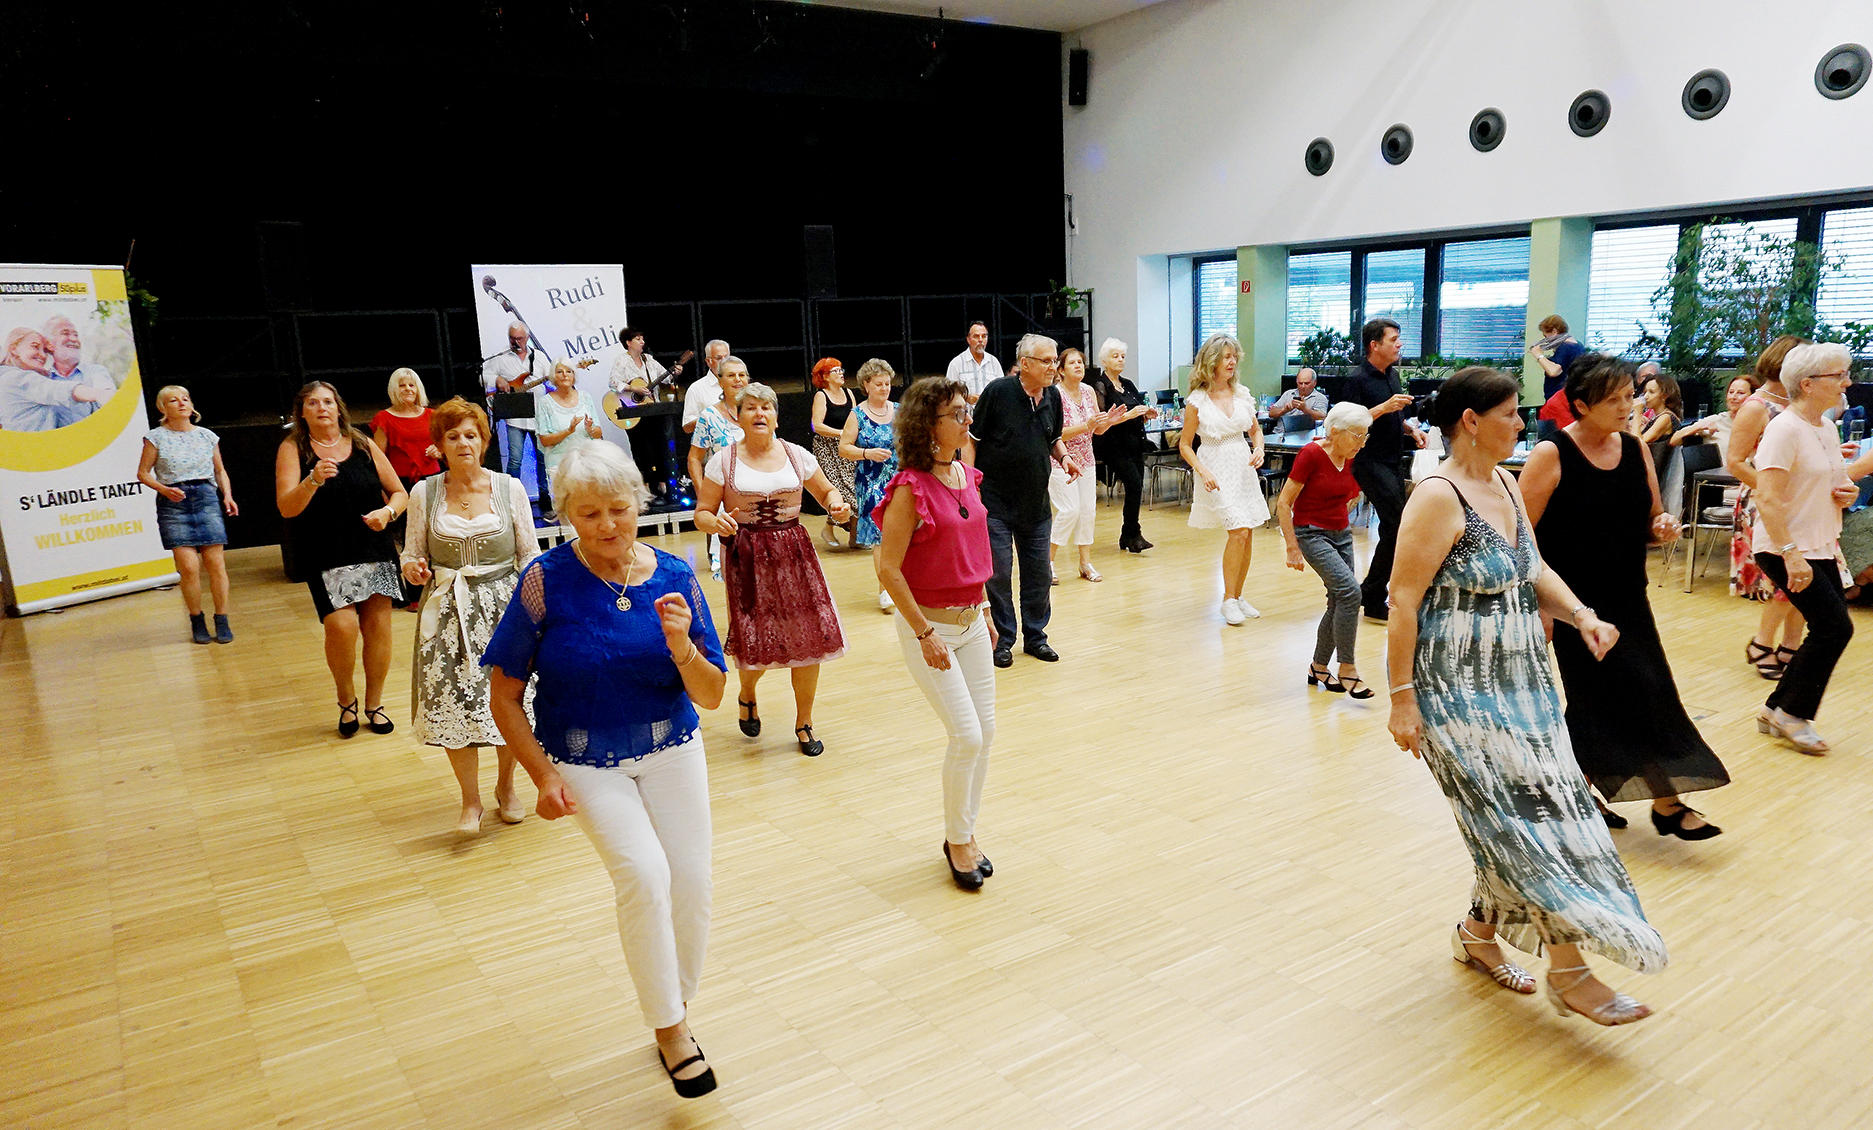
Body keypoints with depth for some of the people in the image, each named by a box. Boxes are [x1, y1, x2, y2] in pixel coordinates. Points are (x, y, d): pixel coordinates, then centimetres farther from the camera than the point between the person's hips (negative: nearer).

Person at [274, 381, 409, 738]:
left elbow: (399, 491, 14)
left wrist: (387, 511, -7)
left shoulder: (363, 445, 8)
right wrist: (313, 481, -26)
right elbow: (287, 508, -9)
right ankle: (346, 700, 11)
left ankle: (374, 703, 19)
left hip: (374, 551, 3)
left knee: (378, 624, 1)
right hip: (326, 558, -3)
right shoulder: (293, 449, 2)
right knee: (341, 625, -16)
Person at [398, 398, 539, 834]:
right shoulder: (424, 493, 2)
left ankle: (506, 786, 27)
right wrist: (414, 569, -13)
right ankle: (471, 802, 13)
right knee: (452, 704, -4)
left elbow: (530, 554, 3)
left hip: (502, 604, 0)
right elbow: (414, 554, 10)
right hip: (447, 609, 1)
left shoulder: (509, 488, 0)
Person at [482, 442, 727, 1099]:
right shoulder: (547, 582, -14)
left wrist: (681, 645, -24)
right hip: (585, 762, -2)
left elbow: (712, 696, -5)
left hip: (671, 749, 3)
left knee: (692, 883, -2)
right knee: (645, 873, -21)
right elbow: (504, 694, -7)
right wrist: (543, 775, -15)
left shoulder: (674, 578, -7)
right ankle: (669, 1027, 1)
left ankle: (678, 1007, 27)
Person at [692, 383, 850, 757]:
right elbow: (702, 514, -1)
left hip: (793, 553, 2)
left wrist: (838, 506, -7)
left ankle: (804, 723, 19)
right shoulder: (723, 461, -1)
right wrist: (717, 523, -23)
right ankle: (747, 694, 32)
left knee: (809, 639, -1)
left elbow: (826, 491, 15)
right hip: (745, 557, -2)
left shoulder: (797, 455, 5)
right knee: (755, 642, -5)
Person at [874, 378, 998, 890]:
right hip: (927, 623, -7)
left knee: (985, 733, 9)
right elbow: (887, 568, -18)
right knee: (967, 736, -6)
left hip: (971, 620, 7)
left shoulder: (967, 475, 5)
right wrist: (925, 634, -18)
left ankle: (966, 833, 27)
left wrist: (983, 611, 16)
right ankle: (957, 840, 16)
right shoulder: (910, 488, -17)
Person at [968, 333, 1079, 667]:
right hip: (996, 502, -5)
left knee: (1039, 573, 10)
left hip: (1037, 502, 5)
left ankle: (1035, 636, 25)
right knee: (999, 572, 1)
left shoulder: (1053, 396, 4)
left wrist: (1064, 455, -2)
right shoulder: (998, 391, -12)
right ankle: (1003, 639, 16)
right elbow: (971, 439, -7)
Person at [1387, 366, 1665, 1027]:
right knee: (1527, 814, -6)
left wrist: (1580, 614, -3)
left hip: (1520, 681, 9)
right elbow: (1403, 601, -18)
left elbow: (1534, 570, 17)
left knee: (1516, 820, 12)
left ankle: (1479, 934, 31)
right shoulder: (1438, 499, -16)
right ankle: (1567, 973, 6)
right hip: (1460, 689, -9)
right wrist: (1402, 698, -19)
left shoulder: (1505, 485, 10)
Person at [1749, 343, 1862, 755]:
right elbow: (1768, 500, -22)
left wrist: (1847, 490, 3)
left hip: (1821, 547, 9)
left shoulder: (1828, 428, 11)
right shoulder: (1784, 430, -16)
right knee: (1836, 627, -10)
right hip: (1784, 549, -9)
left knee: (1828, 632, 7)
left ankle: (1777, 710, 19)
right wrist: (1792, 555, -26)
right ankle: (1792, 713, 5)